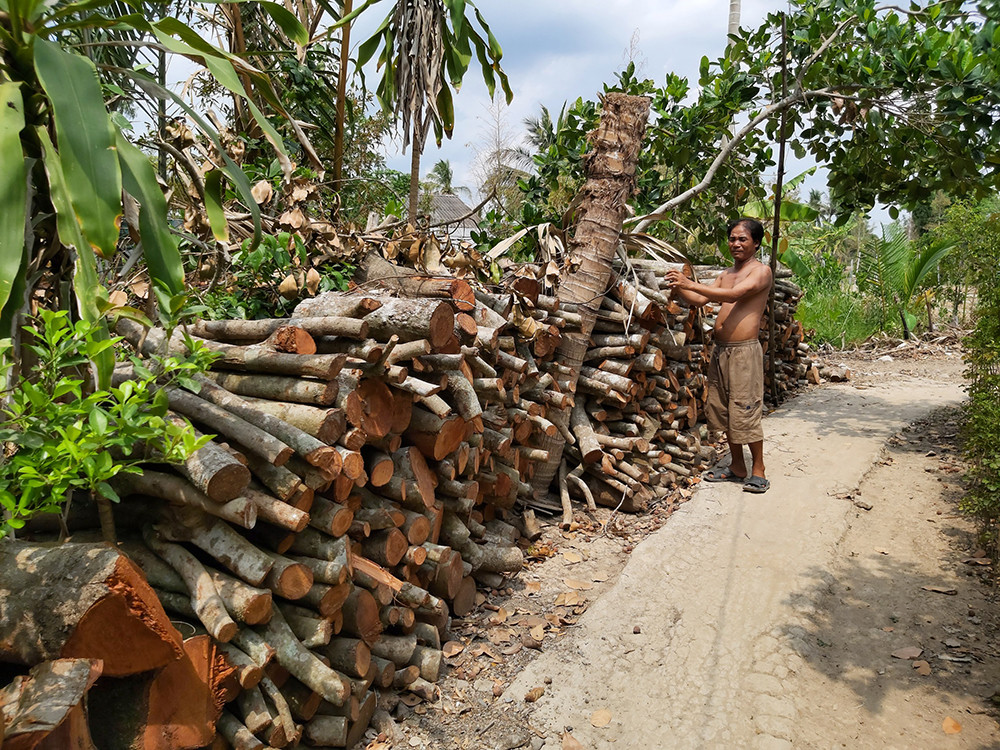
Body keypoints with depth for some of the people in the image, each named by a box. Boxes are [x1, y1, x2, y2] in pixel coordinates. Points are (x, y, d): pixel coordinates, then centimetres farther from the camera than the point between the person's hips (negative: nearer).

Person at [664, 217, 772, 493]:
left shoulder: (761, 271, -5)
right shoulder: (726, 273, 19)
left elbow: (733, 295, -21)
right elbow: (700, 299, 12)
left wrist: (690, 283, -26)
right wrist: (678, 288, -8)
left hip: (744, 350, -8)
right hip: (720, 349, 8)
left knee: (746, 411, -5)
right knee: (724, 410, 11)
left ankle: (758, 470, 8)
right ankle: (737, 467, 23)